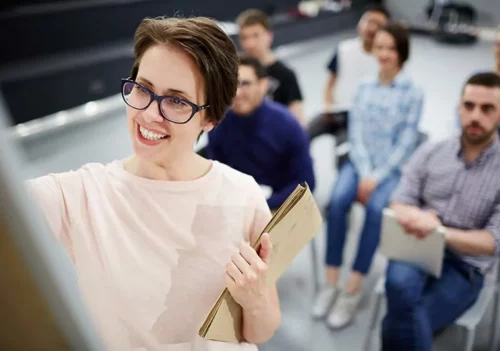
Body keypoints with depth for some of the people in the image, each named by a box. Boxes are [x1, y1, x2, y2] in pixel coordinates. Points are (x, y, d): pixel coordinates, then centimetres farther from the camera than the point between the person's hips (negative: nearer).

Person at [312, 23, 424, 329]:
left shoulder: (413, 93, -1)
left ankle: (354, 289, -21)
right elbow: (356, 133, 3)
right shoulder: (365, 87, 9)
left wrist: (377, 177, -15)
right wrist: (364, 173, -11)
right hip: (360, 162, 3)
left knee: (376, 208, -31)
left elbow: (406, 143, -6)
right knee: (337, 201, -27)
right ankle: (331, 282, -18)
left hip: (393, 168, -2)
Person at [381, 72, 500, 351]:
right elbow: (400, 206, 2)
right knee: (399, 284, -34)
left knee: (395, 326, -24)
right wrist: (417, 218, -22)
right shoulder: (430, 152, 5)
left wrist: (441, 231, -25)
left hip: (464, 267, -2)